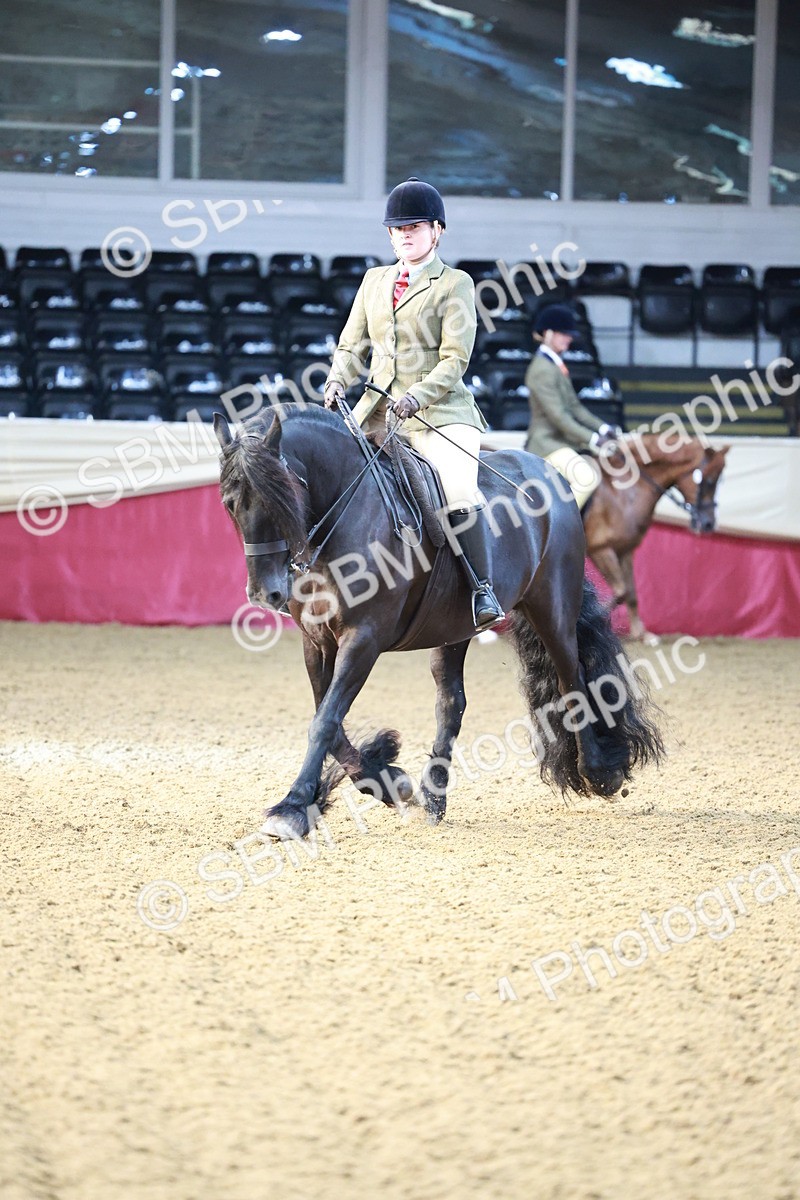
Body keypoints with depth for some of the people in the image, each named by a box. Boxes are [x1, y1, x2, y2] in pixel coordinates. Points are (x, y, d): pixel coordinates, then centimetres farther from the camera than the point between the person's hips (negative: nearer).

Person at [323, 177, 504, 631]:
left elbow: (454, 361, -7)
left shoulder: (455, 284, 0)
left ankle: (484, 591, -13)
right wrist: (337, 382, -4)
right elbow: (352, 345, 17)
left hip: (439, 413, -6)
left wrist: (417, 397, -22)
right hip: (377, 413, 6)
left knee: (460, 499, -26)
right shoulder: (375, 280, 17)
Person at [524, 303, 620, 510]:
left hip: (564, 441, 10)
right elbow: (557, 415, -22)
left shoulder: (556, 365, 15)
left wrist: (603, 429, 6)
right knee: (587, 477, -28)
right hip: (546, 443, -10)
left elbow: (574, 407, 17)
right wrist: (592, 439, -24)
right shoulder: (542, 370, -17)